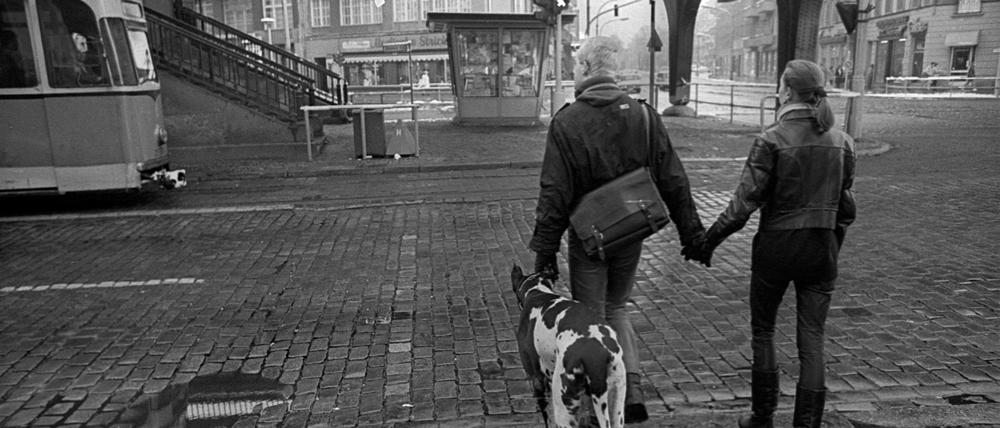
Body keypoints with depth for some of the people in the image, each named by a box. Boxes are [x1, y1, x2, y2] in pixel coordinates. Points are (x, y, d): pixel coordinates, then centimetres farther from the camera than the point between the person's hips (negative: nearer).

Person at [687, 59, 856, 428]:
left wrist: (708, 240, -6)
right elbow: (845, 206, 8)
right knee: (811, 339, 10)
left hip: (776, 246, -4)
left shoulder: (771, 140, -14)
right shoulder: (842, 142, 2)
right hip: (821, 248, 4)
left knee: (763, 331, 14)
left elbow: (745, 202, -16)